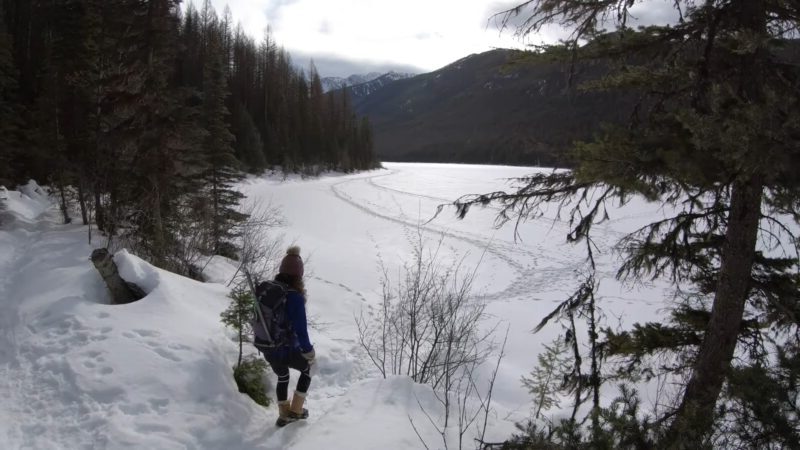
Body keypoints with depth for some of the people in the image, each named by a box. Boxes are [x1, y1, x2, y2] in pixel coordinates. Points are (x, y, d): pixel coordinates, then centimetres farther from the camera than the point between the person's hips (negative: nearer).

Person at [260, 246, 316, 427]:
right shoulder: (295, 297, -24)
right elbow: (301, 329, -22)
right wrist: (309, 351, -6)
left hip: (268, 350, 5)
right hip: (288, 350, -5)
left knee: (282, 378, 31)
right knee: (307, 369, 26)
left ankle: (284, 415, 43)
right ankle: (296, 410, 29)